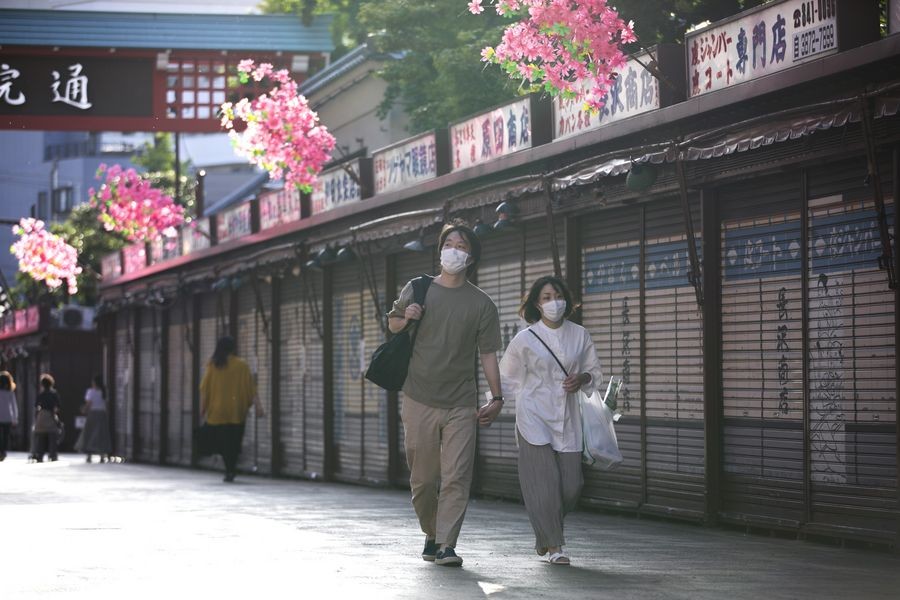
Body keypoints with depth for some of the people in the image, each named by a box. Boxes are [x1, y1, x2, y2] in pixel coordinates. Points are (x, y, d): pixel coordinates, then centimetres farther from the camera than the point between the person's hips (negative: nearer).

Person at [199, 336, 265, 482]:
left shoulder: (212, 366, 1)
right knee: (234, 441, 9)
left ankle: (230, 470, -9)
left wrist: (202, 409, 6)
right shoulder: (242, 366, -1)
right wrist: (258, 406, -5)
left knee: (223, 442, 4)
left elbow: (204, 389, 1)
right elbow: (251, 388, -5)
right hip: (237, 412, 0)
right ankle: (231, 470, 2)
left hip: (217, 411, 0)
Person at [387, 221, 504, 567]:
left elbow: (488, 354, 5)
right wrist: (404, 318, -3)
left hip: (461, 405, -1)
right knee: (423, 479, 5)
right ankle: (431, 535, 26)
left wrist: (496, 398, -2)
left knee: (456, 477, -10)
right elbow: (392, 325, 21)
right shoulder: (417, 289, 6)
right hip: (420, 400, 1)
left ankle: (447, 545, -9)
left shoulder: (481, 304, 4)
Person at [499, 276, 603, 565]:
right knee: (545, 483, -10)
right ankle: (553, 545, 3)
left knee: (571, 484, -1)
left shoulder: (579, 335, 7)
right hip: (534, 418, -3)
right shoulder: (525, 339, -1)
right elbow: (507, 379, 8)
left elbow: (595, 370, 17)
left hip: (567, 420, 3)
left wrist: (582, 378, -4)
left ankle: (546, 531, 27)